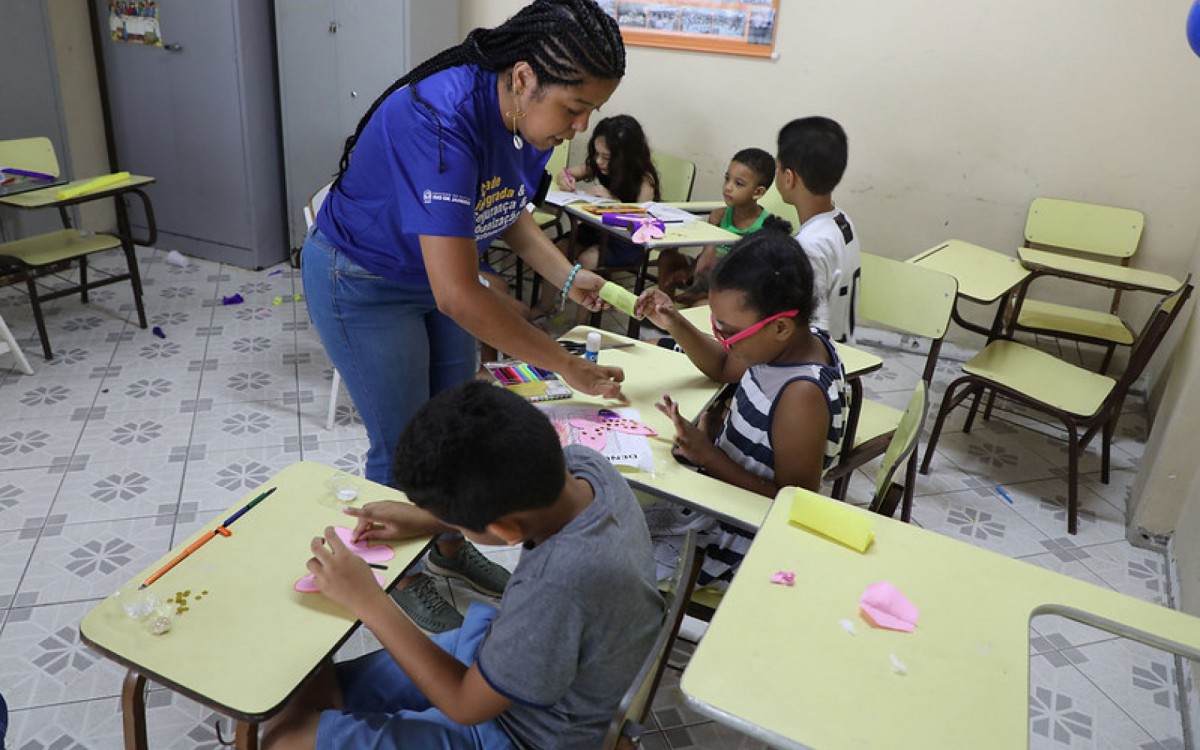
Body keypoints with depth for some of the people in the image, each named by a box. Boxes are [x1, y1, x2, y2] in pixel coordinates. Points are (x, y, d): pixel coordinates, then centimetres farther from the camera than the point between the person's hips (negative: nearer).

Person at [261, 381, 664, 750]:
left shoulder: (562, 581, -42)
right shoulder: (578, 462, -20)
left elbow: (467, 704, -24)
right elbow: (514, 491, 8)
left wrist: (368, 601, -20)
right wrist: (427, 518, -4)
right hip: (502, 651, 7)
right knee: (311, 688, 13)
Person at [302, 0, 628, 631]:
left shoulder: (531, 117, -12)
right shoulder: (440, 122, -37)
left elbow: (509, 211, 8)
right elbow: (458, 294, -40)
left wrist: (568, 278, -9)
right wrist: (567, 366, -33)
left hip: (436, 274, 7)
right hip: (362, 286, -7)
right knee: (405, 447, 3)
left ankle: (450, 546, 40)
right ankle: (404, 580, 28)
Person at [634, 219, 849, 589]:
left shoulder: (801, 396, -33)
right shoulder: (800, 342, -7)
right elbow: (724, 368, 13)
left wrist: (707, 455, -28)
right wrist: (675, 325, -3)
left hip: (738, 540, -8)